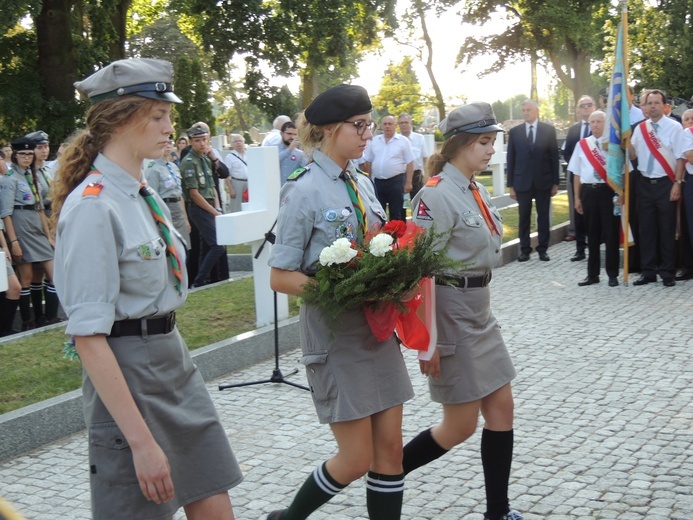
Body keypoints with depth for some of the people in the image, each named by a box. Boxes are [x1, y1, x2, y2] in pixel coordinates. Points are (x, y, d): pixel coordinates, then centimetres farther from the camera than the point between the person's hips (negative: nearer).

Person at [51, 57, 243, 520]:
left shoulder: (146, 196, 9)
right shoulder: (93, 208, -18)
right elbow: (88, 338, -23)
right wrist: (140, 441, -24)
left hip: (175, 362, 8)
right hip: (126, 375, -8)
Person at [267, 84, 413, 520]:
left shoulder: (362, 184, 9)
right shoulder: (306, 191, -12)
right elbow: (281, 277, -13)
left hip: (377, 329, 7)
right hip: (336, 335, -7)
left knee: (390, 447, 7)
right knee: (357, 459, 0)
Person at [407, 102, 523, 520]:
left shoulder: (477, 190, 10)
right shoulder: (436, 195, -18)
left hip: (479, 311, 9)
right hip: (449, 313, -9)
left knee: (502, 409, 9)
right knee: (461, 426, -1)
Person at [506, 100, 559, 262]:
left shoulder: (548, 130, 2)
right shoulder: (514, 132, 5)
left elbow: (554, 156, 2)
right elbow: (511, 159, 5)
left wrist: (555, 182, -2)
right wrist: (511, 185, 0)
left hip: (543, 181, 0)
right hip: (522, 181, 1)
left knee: (543, 216, 5)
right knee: (524, 217, 4)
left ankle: (543, 249, 12)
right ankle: (525, 249, 11)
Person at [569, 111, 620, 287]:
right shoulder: (581, 145, 8)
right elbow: (577, 173, 10)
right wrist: (577, 198, 8)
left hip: (608, 190, -3)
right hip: (588, 191, 3)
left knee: (611, 233, 1)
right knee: (592, 234, 11)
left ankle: (612, 274, 11)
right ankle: (592, 274, 19)